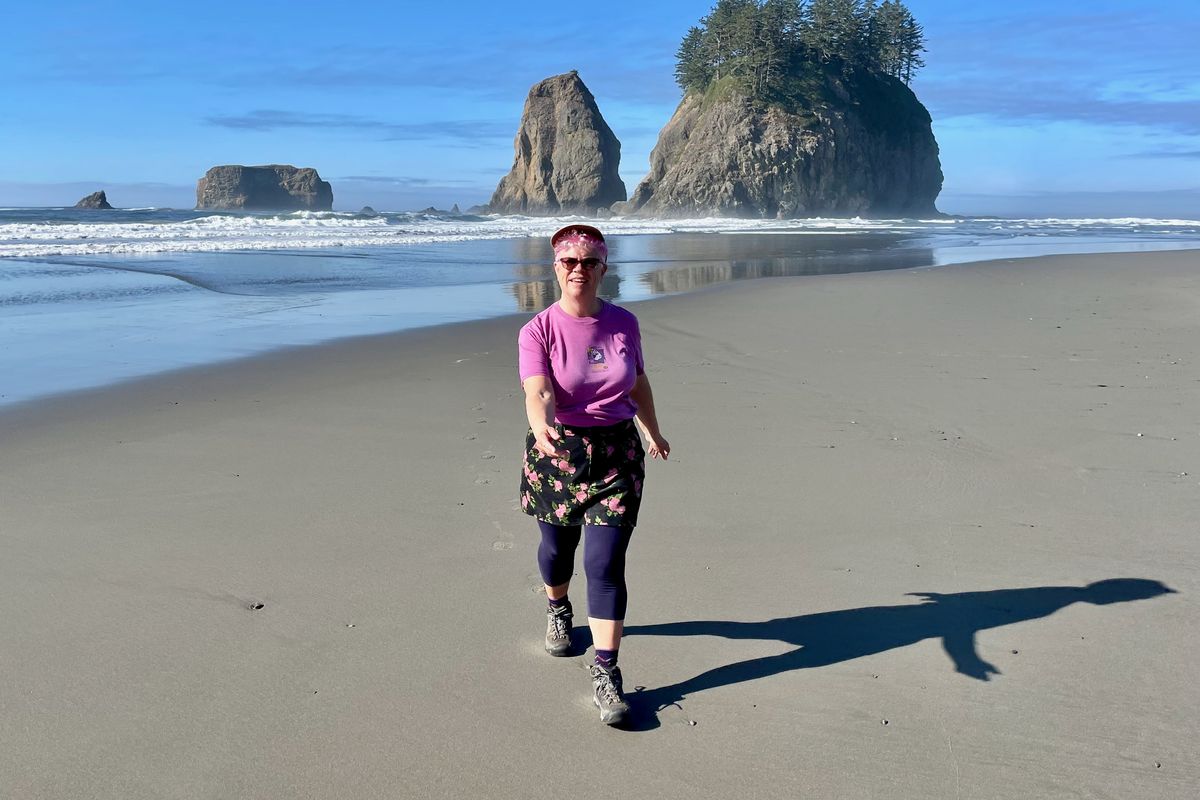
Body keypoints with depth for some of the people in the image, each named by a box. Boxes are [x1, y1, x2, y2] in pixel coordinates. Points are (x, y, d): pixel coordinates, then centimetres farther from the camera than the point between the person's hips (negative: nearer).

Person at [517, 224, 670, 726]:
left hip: (617, 452, 1)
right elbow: (539, 391, -25)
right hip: (558, 453, 0)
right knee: (557, 547, 18)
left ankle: (606, 672, 0)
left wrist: (653, 433, 28)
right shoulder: (538, 331, -9)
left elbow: (639, 383, 15)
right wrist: (541, 428, -46)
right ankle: (557, 610, 52)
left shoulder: (623, 324, 0)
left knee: (605, 563, -7)